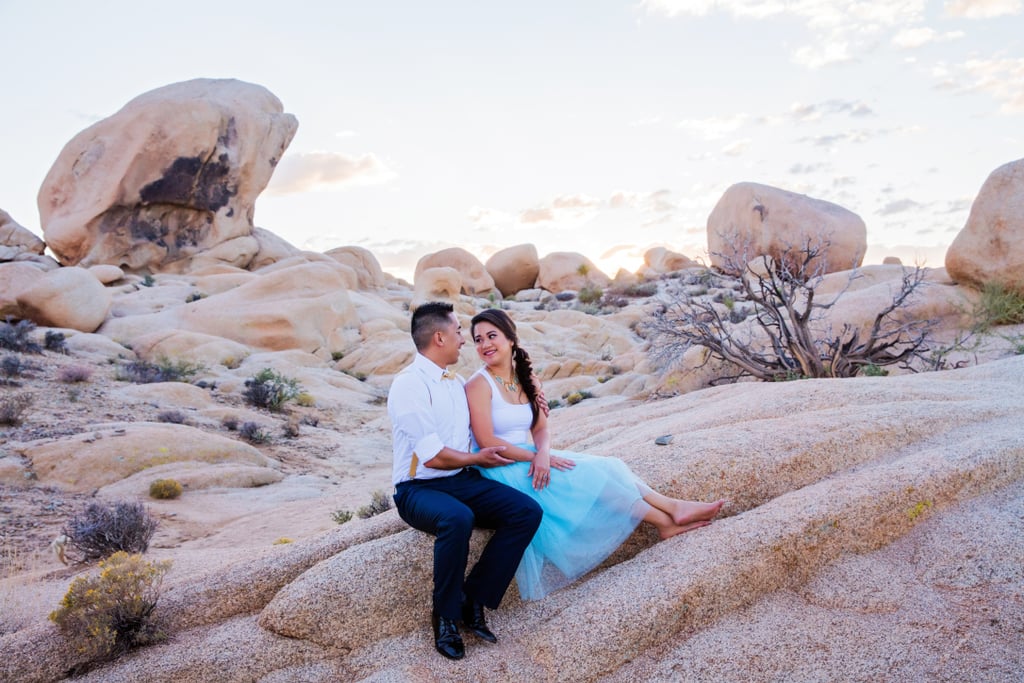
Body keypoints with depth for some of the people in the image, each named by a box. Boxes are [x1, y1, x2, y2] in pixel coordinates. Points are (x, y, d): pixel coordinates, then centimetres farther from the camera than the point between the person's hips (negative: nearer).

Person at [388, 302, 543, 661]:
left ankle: (473, 600, -5)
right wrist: (477, 458, -2)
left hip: (463, 481, 7)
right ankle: (446, 614, -12)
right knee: (458, 519, -38)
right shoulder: (408, 384, -14)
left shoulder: (456, 382, 12)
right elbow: (433, 456, -19)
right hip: (419, 489, -7)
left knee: (528, 511, -13)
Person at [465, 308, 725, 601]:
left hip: (529, 460, 7)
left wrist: (543, 453, -18)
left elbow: (541, 428, 4)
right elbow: (486, 441, -19)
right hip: (499, 470, -7)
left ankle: (673, 508, -10)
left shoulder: (526, 378, 8)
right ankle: (664, 521, -7)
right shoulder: (479, 384, -13)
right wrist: (535, 457, -19)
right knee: (586, 477, -16)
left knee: (602, 468, -9)